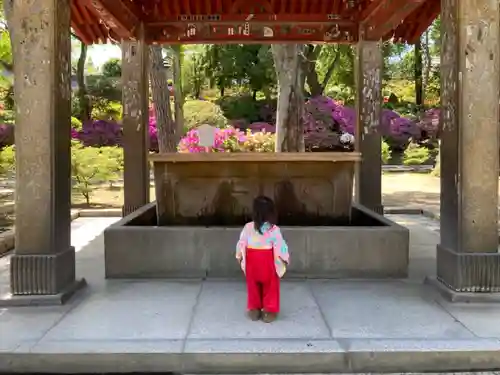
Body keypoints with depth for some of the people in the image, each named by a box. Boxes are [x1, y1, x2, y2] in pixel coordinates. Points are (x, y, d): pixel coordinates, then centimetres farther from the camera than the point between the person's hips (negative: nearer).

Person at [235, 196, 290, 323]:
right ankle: (269, 311, 22)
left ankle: (254, 310, 29)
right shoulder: (274, 229, -19)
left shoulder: (248, 227, -12)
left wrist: (239, 257, 14)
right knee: (270, 287, 15)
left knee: (253, 286, 19)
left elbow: (241, 244, -3)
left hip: (251, 262, 2)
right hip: (268, 263, -2)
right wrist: (286, 258, 4)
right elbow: (280, 246, -13)